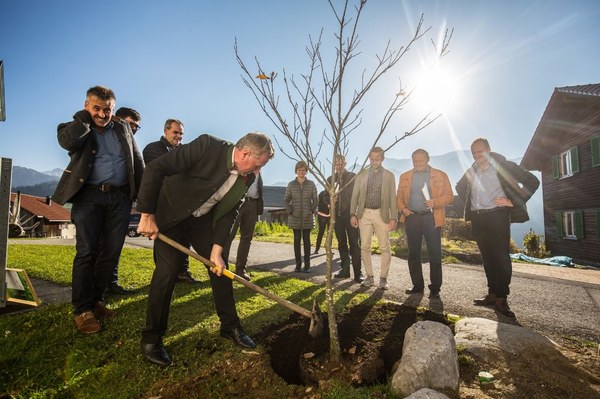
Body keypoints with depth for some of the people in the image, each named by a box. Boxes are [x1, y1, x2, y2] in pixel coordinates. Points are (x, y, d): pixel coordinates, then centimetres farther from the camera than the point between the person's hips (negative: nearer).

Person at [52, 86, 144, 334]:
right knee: (87, 252, -5)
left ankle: (96, 300, 20)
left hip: (121, 197, 3)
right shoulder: (76, 128, 7)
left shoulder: (122, 129, 17)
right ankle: (82, 309, 6)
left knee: (111, 253, 6)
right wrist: (85, 116, -4)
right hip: (89, 196, -3)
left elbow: (137, 161, 16)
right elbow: (66, 142, -19)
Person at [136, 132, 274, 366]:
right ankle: (151, 338, 8)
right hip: (170, 214, -5)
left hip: (203, 220, 6)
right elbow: (155, 169, -29)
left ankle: (230, 326, 21)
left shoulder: (246, 178, -11)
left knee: (220, 267, 4)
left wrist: (217, 250, -14)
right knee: (167, 270, -12)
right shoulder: (207, 146, -29)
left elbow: (228, 214, -6)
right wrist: (147, 214, -27)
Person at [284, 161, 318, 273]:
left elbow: (315, 200, 6)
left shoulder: (311, 184, 2)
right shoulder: (291, 184, 2)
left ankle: (307, 265, 8)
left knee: (306, 240, 3)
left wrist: (312, 211, -7)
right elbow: (286, 200, 5)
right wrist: (290, 211, -6)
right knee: (297, 240, 4)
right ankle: (298, 264, 11)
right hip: (295, 217, 1)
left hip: (307, 218, 0)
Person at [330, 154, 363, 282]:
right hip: (337, 215, 4)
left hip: (350, 214, -4)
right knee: (341, 244, 10)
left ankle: (358, 273, -1)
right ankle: (344, 270, 19)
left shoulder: (353, 176, 2)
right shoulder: (331, 179, 12)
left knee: (354, 244, -5)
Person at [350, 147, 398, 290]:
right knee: (365, 247, 3)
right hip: (364, 214, 2)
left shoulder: (389, 176, 6)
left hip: (382, 214, -1)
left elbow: (392, 197, 1)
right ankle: (369, 276, 15)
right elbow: (355, 196, 8)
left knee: (385, 247, 0)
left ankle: (383, 278, 12)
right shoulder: (361, 176, 9)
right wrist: (353, 214, -2)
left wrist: (393, 218, -6)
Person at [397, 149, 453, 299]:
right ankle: (417, 285, 20)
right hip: (412, 218, 3)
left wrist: (435, 202, -15)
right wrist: (403, 209, -5)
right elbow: (399, 197, 14)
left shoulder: (440, 175, 7)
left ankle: (435, 288, 8)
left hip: (432, 218, -2)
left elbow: (449, 196, 3)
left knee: (435, 254, -1)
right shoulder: (405, 176, 14)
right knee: (413, 254, 8)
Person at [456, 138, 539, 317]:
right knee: (487, 257, 8)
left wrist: (514, 201, -9)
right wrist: (469, 204, 16)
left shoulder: (504, 166, -2)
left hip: (497, 216, -5)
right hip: (477, 218, 5)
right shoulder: (471, 172, 13)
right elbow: (460, 187, 30)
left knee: (501, 256, -8)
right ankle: (492, 294, 15)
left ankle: (502, 298, -2)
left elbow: (532, 181, -4)